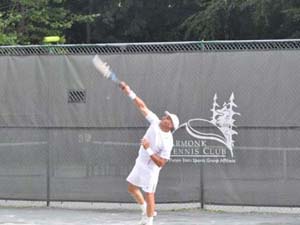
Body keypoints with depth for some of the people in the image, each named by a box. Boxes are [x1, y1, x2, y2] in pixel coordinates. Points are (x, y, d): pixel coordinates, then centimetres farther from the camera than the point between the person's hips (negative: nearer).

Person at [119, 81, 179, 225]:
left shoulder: (167, 142, -27)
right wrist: (130, 93, -13)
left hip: (151, 168, -8)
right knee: (132, 188, 18)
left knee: (149, 195, -2)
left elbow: (161, 163, -28)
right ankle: (145, 210, 37)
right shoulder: (156, 122, -10)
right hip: (140, 163, 8)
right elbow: (142, 106, -6)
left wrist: (148, 150, -34)